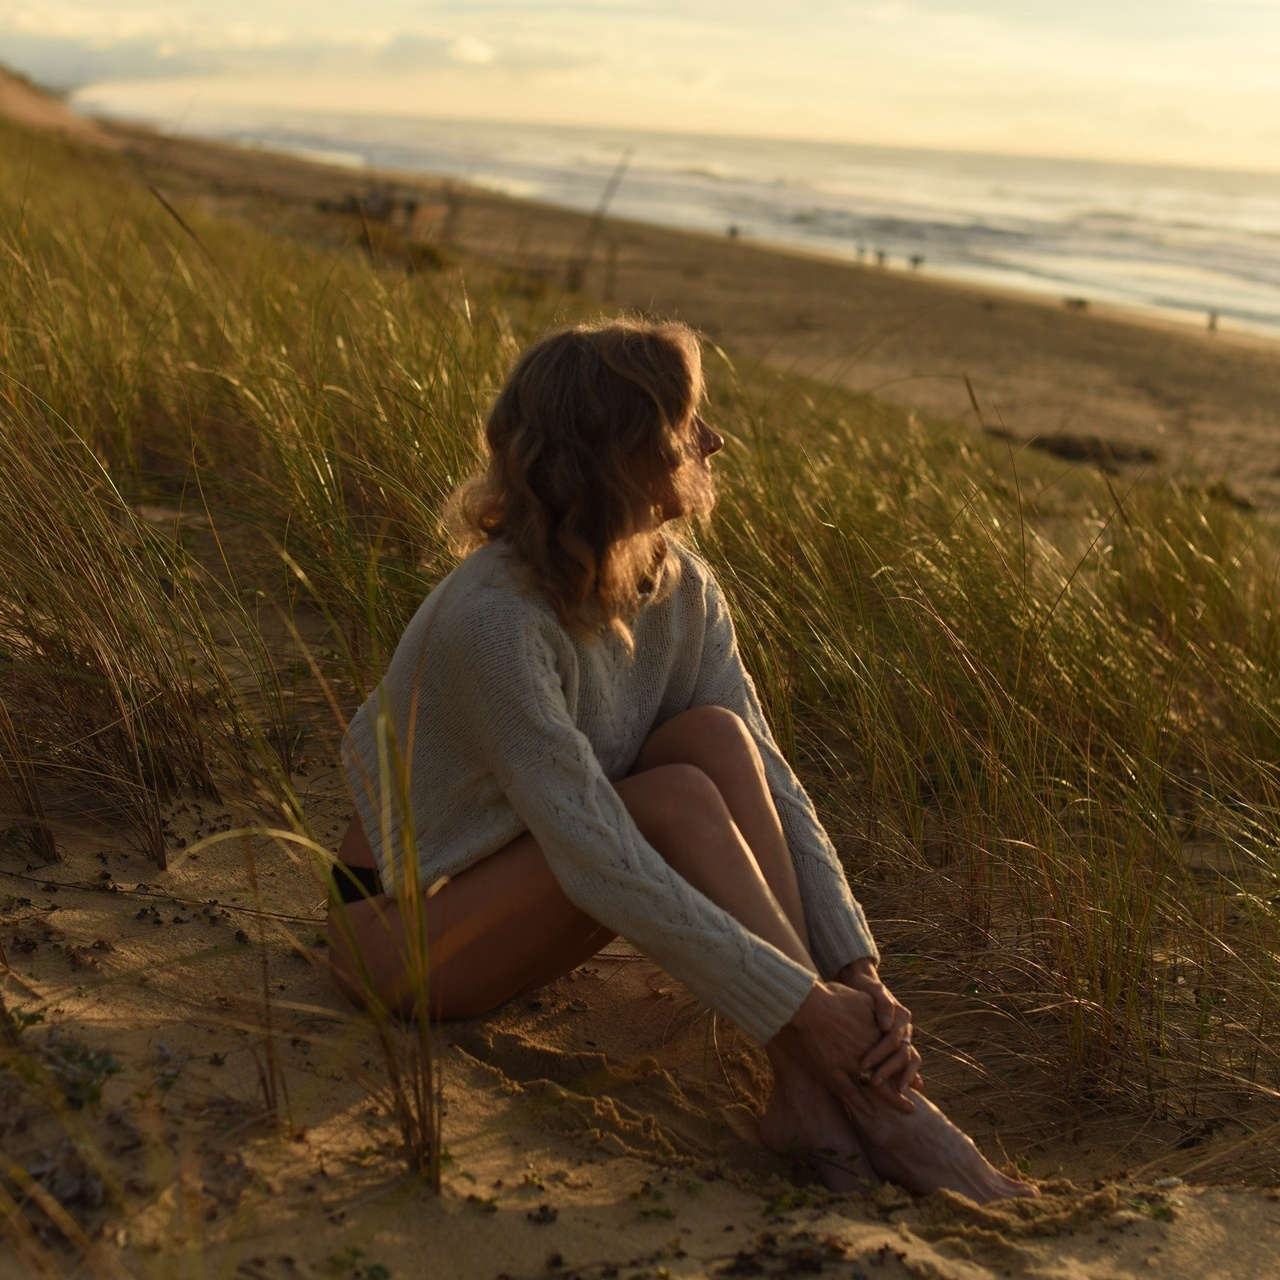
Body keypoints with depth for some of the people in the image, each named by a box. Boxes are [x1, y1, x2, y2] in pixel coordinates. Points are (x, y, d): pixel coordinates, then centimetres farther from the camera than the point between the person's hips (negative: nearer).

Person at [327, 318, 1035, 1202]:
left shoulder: (681, 590, -9)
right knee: (680, 800, -29)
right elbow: (601, 865, -34)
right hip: (408, 929, -6)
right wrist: (801, 1006, -33)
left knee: (718, 737, -20)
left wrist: (858, 970, -24)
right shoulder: (496, 621, -31)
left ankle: (812, 1092, -24)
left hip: (519, 907, 7)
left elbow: (770, 789, -12)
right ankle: (870, 1104, -24)